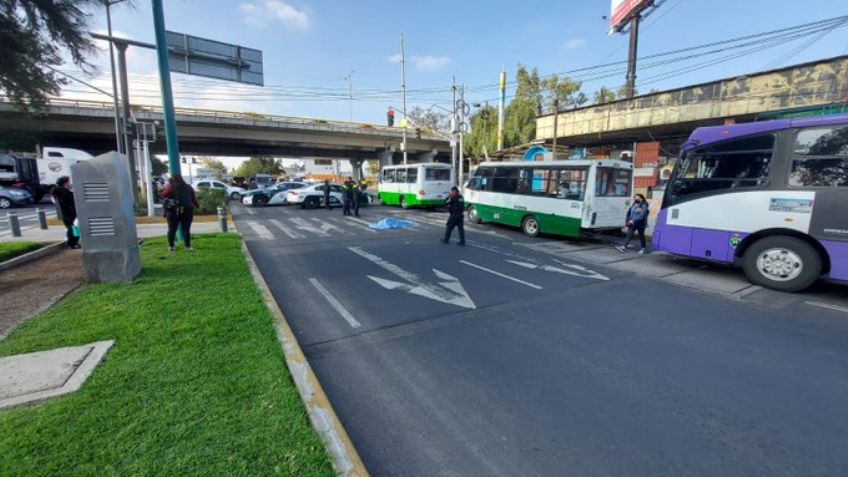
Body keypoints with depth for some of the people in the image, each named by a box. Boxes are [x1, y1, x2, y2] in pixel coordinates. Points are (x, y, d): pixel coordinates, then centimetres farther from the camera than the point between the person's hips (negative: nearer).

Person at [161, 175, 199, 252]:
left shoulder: (171, 186, -1)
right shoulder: (188, 187, 8)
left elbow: (163, 195, 3)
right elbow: (194, 199, 11)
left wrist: (168, 185, 15)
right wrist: (196, 205, 28)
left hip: (173, 211, -1)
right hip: (187, 211, 1)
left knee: (172, 229, 8)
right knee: (186, 229, 0)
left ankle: (171, 246, 13)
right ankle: (188, 247, -3)